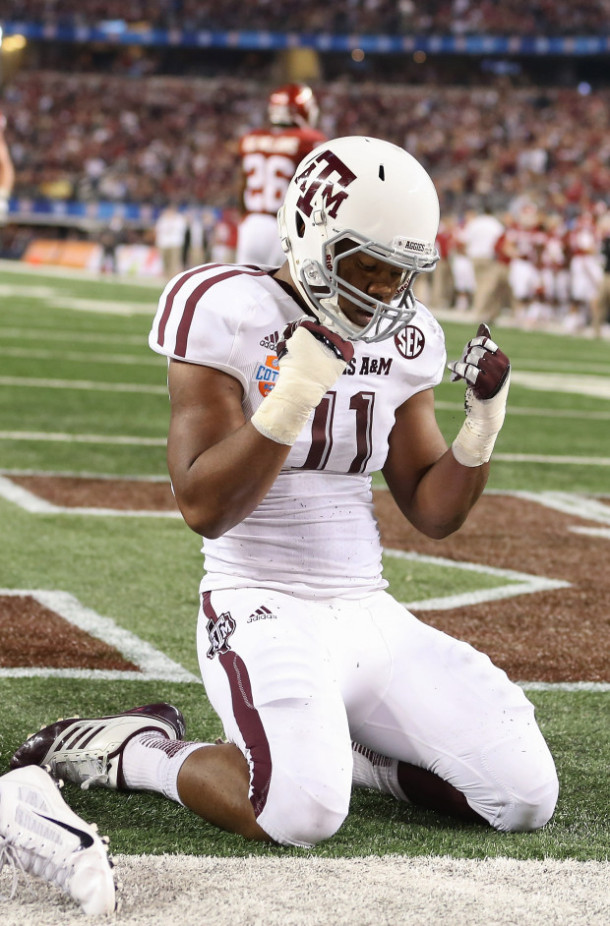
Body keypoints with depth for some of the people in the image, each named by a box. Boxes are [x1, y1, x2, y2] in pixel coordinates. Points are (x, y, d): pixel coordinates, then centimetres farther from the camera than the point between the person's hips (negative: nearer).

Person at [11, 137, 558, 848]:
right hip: (261, 609, -6)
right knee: (303, 811, -32)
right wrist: (292, 397, -28)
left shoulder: (404, 340, 9)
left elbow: (434, 513, 13)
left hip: (371, 615, 6)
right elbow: (205, 509, -18)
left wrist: (483, 422, -4)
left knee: (526, 796, -8)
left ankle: (332, 747, 12)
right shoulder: (232, 315, -10)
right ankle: (139, 749, -3)